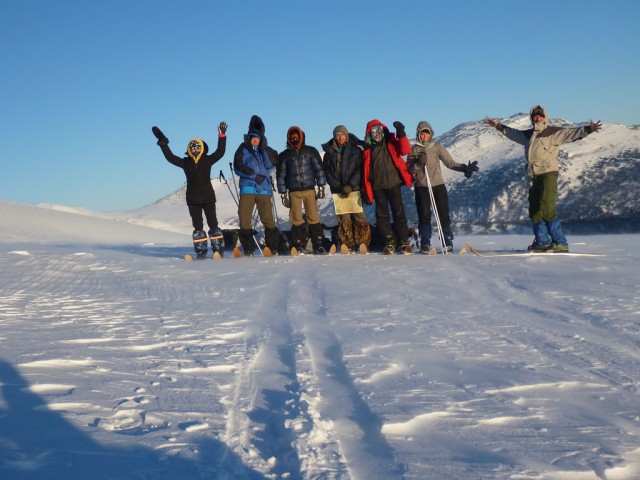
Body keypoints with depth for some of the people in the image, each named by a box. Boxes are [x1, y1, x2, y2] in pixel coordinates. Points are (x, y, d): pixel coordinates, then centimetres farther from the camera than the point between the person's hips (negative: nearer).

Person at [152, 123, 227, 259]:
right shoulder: (185, 162, 3)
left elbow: (220, 152, -7)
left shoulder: (208, 160, 0)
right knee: (197, 225, 3)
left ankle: (218, 249, 6)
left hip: (208, 197, -1)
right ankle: (201, 251, 7)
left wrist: (222, 136, -16)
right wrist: (163, 142, -4)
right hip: (193, 199, 2)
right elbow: (170, 157, 1)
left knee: (213, 223, 2)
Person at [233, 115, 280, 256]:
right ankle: (248, 250, 6)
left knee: (268, 219, -6)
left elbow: (271, 164, -5)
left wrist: (264, 149, -11)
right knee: (244, 220, -3)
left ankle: (273, 248, 2)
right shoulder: (243, 149, 8)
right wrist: (255, 176, -10)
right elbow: (238, 167, -4)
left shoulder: (267, 150, 13)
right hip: (247, 189, 0)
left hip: (264, 189, 0)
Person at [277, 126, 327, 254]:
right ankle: (299, 246, 5)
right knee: (297, 219, -1)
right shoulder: (284, 156, 9)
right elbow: (281, 176, 10)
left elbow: (319, 168, 9)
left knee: (313, 218, -5)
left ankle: (318, 244, 0)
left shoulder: (311, 151, 9)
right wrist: (283, 194, 6)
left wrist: (321, 187, 2)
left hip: (310, 189, 0)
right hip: (293, 192, 0)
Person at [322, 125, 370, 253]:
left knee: (359, 215, -9)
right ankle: (348, 245, 0)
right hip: (338, 191, 2)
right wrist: (338, 187, -6)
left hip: (354, 189, -1)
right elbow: (327, 173, 7)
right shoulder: (329, 153, 11)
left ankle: (363, 244, -5)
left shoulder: (355, 150, 6)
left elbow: (359, 170, 0)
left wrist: (350, 186, -11)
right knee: (343, 218, -3)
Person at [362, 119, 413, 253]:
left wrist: (401, 134, -23)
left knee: (399, 212, -2)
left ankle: (404, 241, 2)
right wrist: (366, 190, 3)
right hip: (378, 186, 1)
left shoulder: (391, 143, 6)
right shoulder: (368, 149, 8)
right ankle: (389, 242, 6)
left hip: (394, 183, -1)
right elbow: (365, 170, 8)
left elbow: (405, 150, -11)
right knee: (382, 214, 1)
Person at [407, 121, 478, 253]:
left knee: (443, 214, -3)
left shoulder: (437, 147, 4)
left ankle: (448, 242, 3)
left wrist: (464, 168, -16)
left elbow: (450, 162, -2)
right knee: (424, 215, -1)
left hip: (438, 185, 0)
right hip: (421, 187, 0)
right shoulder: (414, 150, 6)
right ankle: (425, 244, 8)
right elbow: (409, 169, 1)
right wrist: (418, 163, -18)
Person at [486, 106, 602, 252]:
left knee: (547, 210, -18)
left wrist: (588, 129, -29)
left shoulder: (553, 133, -1)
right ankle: (542, 242, 17)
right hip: (535, 177, 8)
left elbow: (571, 134, -13)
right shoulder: (529, 135, 19)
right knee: (535, 211, 8)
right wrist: (499, 126, 43)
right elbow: (513, 133, 37)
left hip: (549, 173, -8)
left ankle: (561, 243, -15)